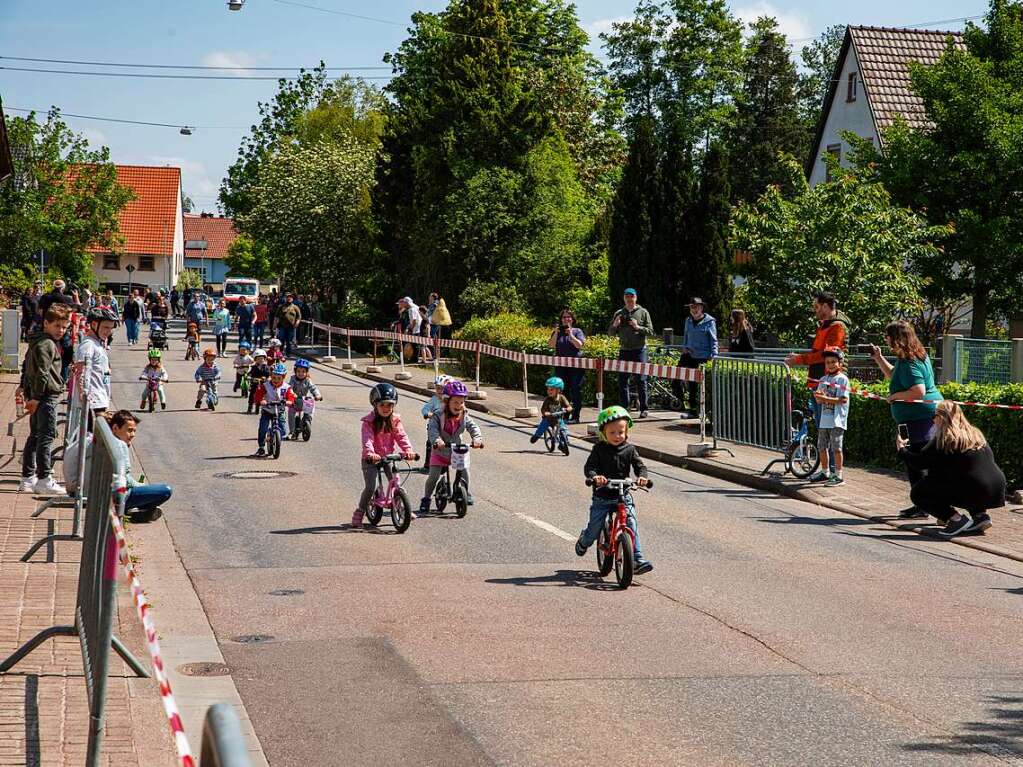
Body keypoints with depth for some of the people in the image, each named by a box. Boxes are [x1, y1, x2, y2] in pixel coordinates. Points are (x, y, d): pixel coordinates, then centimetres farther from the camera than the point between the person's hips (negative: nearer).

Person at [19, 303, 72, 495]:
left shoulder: (36, 342, 18)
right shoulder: (47, 344, -14)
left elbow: (27, 369, 23)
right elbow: (42, 373, -20)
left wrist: (28, 394, 23)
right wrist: (36, 397, -19)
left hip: (38, 397, 10)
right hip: (47, 396, -10)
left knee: (35, 436, 13)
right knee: (46, 437, -8)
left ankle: (28, 478, 17)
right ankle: (44, 479, -8)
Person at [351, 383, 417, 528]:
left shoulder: (394, 420, 0)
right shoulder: (369, 422, -14)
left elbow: (401, 436, -9)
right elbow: (367, 439, -27)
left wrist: (408, 450, -27)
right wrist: (370, 453, -45)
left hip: (388, 456, 4)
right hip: (371, 459, -4)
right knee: (370, 487, -12)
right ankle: (359, 513, 4)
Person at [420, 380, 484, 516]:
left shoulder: (465, 416, -6)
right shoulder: (438, 416, -18)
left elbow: (473, 427, -17)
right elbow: (432, 429, -32)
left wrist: (477, 438, -39)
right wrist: (437, 440, -53)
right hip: (440, 452, -3)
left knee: (464, 471, -12)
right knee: (434, 475, -10)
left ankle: (466, 493, 14)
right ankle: (426, 500, 9)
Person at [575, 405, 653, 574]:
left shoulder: (629, 449, 1)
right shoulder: (599, 449, -6)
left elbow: (640, 465, -3)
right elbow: (589, 467, -14)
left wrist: (642, 476, -26)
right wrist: (595, 476, -36)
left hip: (623, 496, 1)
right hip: (602, 497, -1)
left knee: (632, 527, -12)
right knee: (595, 528, 5)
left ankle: (638, 560, -10)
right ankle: (584, 542, 41)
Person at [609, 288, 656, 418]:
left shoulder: (643, 313, 3)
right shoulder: (619, 314, 11)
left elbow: (650, 331, -3)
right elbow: (610, 333, 12)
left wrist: (638, 327, -18)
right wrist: (615, 325, -9)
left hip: (639, 350, -3)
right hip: (624, 351, 3)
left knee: (641, 380, -2)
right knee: (622, 380, 2)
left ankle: (643, 409, 3)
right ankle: (623, 409, 7)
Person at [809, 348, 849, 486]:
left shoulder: (842, 379, -5)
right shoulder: (823, 379, 14)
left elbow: (843, 399, -14)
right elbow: (818, 400, 13)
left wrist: (826, 398, -20)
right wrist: (818, 396, -11)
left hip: (837, 420, -7)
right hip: (824, 419, 7)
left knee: (836, 448, -7)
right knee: (822, 447, 12)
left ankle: (838, 476, -1)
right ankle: (825, 473, 26)